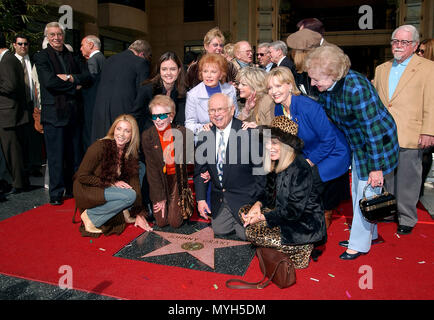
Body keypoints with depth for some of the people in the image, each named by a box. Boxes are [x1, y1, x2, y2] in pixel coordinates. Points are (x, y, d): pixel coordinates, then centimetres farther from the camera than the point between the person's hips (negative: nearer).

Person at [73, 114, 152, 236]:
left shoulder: (131, 153, -4)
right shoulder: (100, 147, -20)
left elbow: (134, 180, -7)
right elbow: (82, 177, -17)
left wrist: (139, 214, -11)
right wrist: (111, 183, -21)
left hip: (106, 190, 6)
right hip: (86, 190, -6)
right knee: (130, 195, -29)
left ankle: (124, 211, -3)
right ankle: (90, 216, -13)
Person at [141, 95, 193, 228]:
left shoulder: (183, 133, -14)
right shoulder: (147, 136, -12)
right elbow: (152, 168, -11)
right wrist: (160, 197, -12)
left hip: (177, 178, 0)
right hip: (158, 179, 1)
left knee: (175, 222, -3)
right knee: (161, 222, -1)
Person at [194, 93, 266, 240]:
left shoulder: (249, 133, -17)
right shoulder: (205, 135, -2)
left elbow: (260, 166, -12)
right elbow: (200, 169, 5)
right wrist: (201, 198, 1)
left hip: (244, 196, -4)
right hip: (218, 196, 5)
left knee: (245, 234, -4)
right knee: (219, 230, 7)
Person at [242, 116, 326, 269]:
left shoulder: (300, 170, -25)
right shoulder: (277, 163, 1)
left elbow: (294, 211, -24)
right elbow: (270, 191, 14)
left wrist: (262, 217, -18)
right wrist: (258, 204, -6)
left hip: (305, 225, -9)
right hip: (282, 212, 9)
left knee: (253, 233, -18)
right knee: (244, 212, 2)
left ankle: (301, 249, -1)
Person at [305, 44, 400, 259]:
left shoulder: (355, 88, -33)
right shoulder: (326, 86, -8)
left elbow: (373, 129, -29)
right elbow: (324, 114, 7)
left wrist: (376, 167, -23)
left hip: (378, 143, -9)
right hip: (357, 144, 9)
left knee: (367, 193, 1)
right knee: (357, 192, 17)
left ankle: (360, 244, 17)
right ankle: (368, 234, 36)